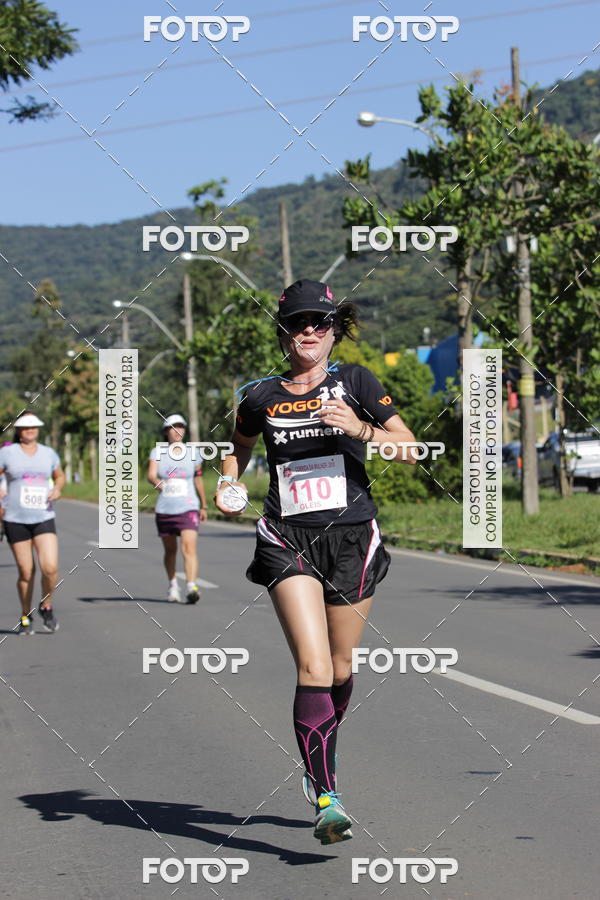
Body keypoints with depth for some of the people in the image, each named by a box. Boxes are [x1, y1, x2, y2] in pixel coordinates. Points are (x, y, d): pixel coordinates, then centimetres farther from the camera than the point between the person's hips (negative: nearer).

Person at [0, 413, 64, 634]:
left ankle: (46, 607, 11)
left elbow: (60, 476, 23)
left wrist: (57, 488, 2)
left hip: (44, 519, 2)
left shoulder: (49, 453, 10)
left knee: (50, 567, -15)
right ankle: (26, 617, 19)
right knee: (26, 572, -1)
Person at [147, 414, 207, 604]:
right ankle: (173, 585, 34)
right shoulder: (157, 452, 3)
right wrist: (158, 483, -34)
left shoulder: (192, 453, 5)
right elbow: (151, 475, -11)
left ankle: (191, 588, -28)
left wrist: (204, 506, 22)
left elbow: (198, 480, 16)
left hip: (188, 508, -1)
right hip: (164, 509, 1)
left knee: (189, 547, -19)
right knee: (170, 550, 14)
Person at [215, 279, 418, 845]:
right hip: (287, 539, -1)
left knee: (340, 668, 12)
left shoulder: (355, 383, 3)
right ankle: (327, 800, -17)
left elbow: (410, 450, 0)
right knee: (313, 666, -17)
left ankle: (317, 763, 39)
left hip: (352, 537, 1)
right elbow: (239, 446, 26)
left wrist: (362, 429, -17)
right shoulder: (261, 397, 5)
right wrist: (228, 484, 6)